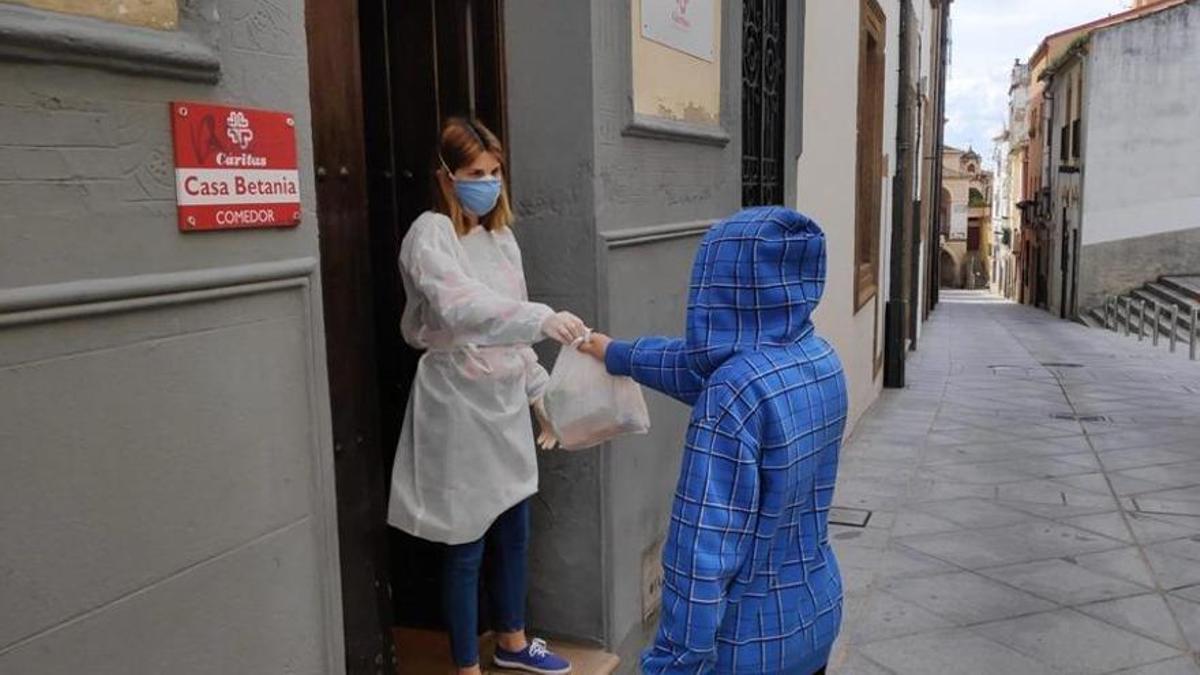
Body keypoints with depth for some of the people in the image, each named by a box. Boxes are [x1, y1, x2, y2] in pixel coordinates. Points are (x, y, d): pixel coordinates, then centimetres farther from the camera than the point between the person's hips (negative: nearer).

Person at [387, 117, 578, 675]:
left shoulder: (501, 235, 10)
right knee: (466, 542, 4)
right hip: (459, 405, -7)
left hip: (506, 401, 7)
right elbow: (460, 308, -33)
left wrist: (539, 392, 14)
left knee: (513, 531, 18)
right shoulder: (431, 235, -14)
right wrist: (543, 318, -45)